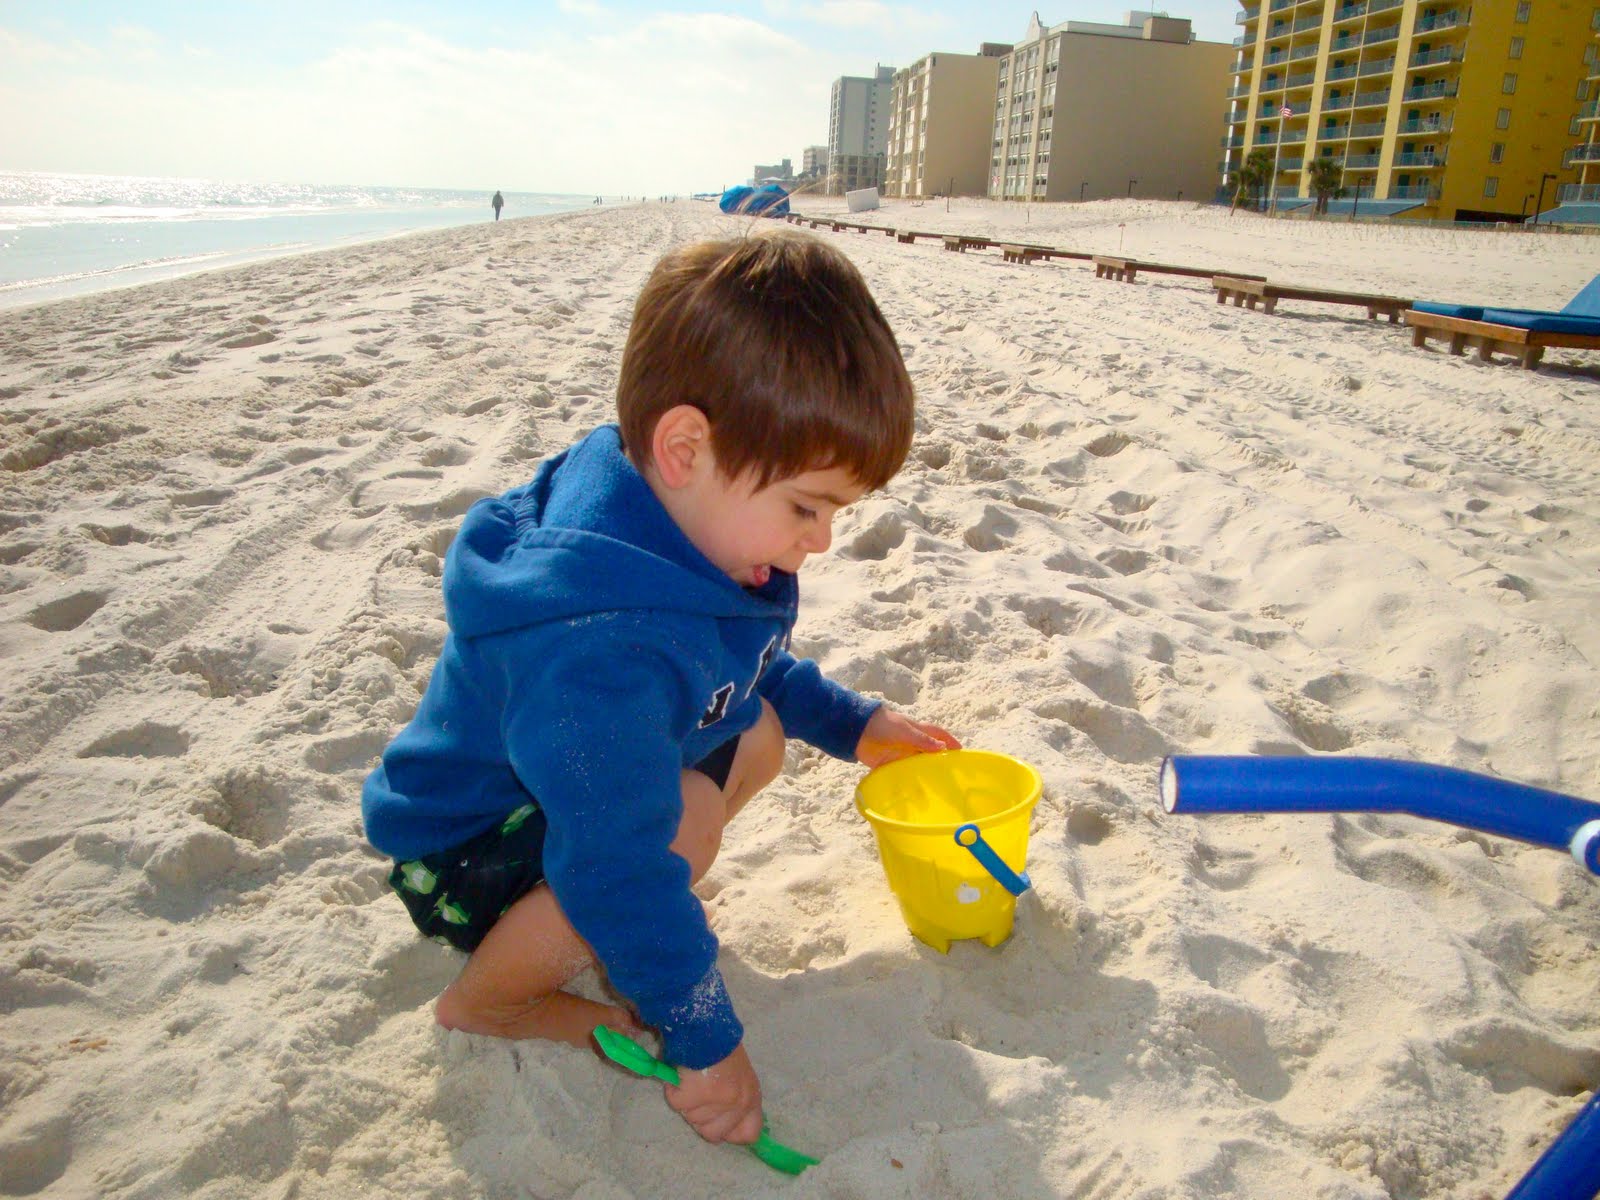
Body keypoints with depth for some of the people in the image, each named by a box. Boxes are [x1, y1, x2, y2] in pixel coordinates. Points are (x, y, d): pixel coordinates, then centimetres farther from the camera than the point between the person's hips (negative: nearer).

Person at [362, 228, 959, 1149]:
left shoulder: (700, 524, -9)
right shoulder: (597, 649, -40)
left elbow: (754, 666, 13)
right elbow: (620, 866, -35)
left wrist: (851, 722, 8)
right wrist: (706, 1041, -23)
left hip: (556, 800, 9)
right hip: (460, 854, -9)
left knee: (758, 733, -2)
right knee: (686, 816, -31)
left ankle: (570, 922, 11)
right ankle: (486, 999, -6)